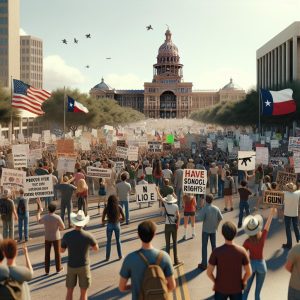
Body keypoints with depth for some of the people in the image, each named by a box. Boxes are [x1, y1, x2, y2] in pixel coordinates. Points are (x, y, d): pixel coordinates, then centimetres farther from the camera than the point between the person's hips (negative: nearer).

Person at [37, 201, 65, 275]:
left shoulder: (45, 217, -13)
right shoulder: (57, 217, -21)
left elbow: (39, 221, 12)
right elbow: (63, 227, -11)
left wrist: (39, 213, 29)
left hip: (47, 238, 2)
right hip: (56, 237, -2)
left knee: (47, 254, 11)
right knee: (57, 253, 14)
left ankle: (47, 270, 16)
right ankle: (58, 268, 26)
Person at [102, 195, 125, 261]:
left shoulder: (106, 208, -8)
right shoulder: (119, 207, -7)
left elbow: (103, 221, -7)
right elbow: (123, 219, -4)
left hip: (109, 225, 0)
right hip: (117, 225, 1)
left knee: (108, 241, 15)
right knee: (118, 241, 18)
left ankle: (107, 257, 19)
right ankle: (120, 256, 26)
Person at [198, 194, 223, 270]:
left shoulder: (204, 209, -19)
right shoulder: (216, 208, -5)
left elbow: (201, 219, -22)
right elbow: (220, 218, 0)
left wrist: (200, 213, -3)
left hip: (206, 230, -4)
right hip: (213, 230, 4)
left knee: (204, 247, 3)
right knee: (213, 245, 16)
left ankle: (204, 264, 5)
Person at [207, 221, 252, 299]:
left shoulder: (216, 251, -22)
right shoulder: (242, 251, -18)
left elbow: (209, 272, -15)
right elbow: (249, 272, -10)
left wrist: (215, 281, 5)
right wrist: (243, 281, 10)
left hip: (221, 288, -1)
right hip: (236, 288, 1)